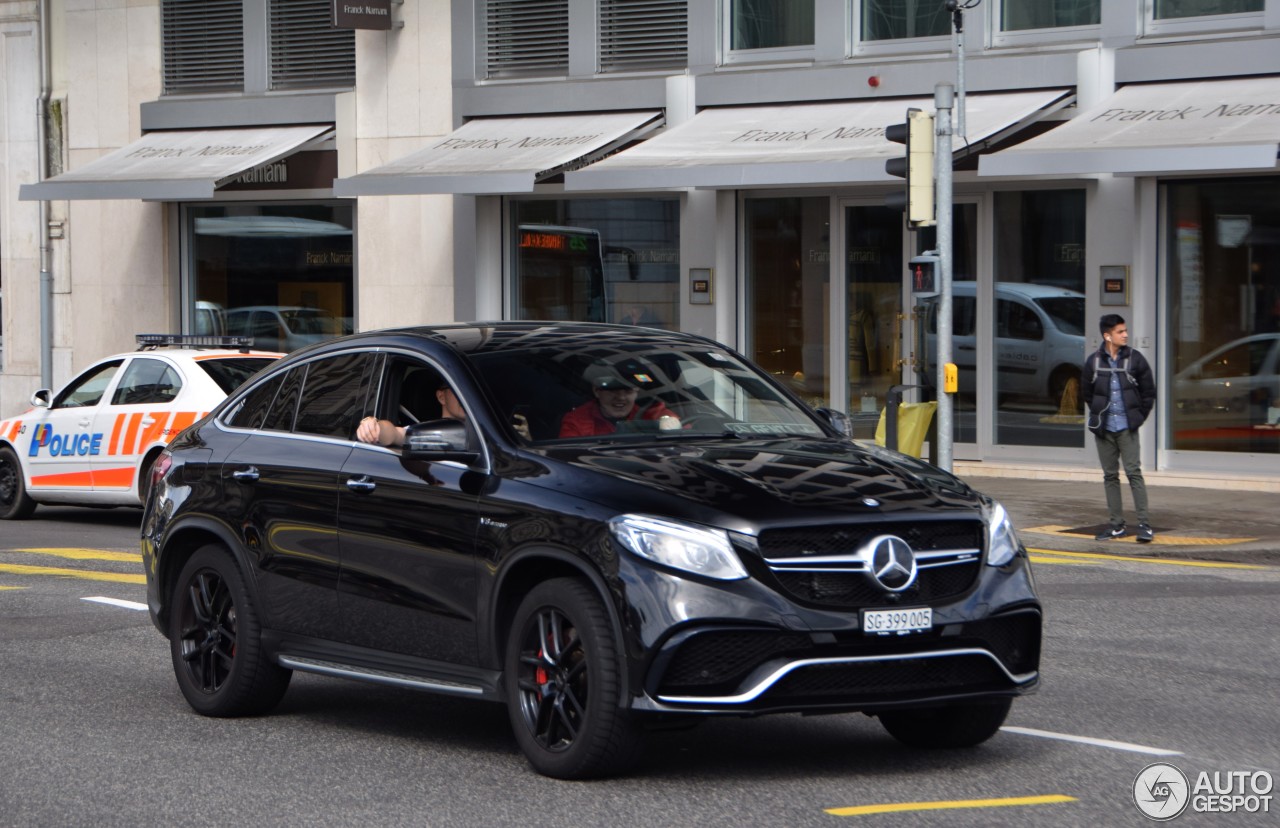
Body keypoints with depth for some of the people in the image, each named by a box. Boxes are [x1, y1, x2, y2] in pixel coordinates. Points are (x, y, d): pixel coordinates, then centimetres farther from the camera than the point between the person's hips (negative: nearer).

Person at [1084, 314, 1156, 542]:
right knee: (1110, 476, 7)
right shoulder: (1094, 361, 1)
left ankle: (1144, 524, -8)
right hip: (1104, 429, 2)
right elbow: (1087, 392, 14)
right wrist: (1098, 416, 9)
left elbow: (1148, 392, 6)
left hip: (1127, 428, -2)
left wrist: (1138, 417, 2)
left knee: (1134, 473, -9)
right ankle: (1117, 525, 14)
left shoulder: (1135, 359, -2)